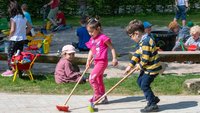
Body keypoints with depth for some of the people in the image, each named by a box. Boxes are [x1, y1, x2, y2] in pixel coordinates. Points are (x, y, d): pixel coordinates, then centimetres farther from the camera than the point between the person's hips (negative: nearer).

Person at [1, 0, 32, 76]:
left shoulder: (13, 18, -16)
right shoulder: (23, 17, 4)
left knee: (10, 55, 4)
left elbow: (12, 30, -21)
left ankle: (10, 70, 3)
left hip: (14, 39, -7)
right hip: (22, 39, 7)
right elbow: (29, 27, 9)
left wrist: (9, 36, -5)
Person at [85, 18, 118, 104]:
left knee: (92, 78, -16)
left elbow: (112, 48, -10)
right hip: (96, 62, 9)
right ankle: (103, 98, 25)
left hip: (102, 61, -9)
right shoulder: (92, 39, 10)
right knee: (99, 80, 15)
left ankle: (97, 95, -3)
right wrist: (88, 60, 7)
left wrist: (114, 58, -14)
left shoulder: (103, 38, -14)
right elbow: (91, 51, 17)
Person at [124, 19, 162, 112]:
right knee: (140, 81, 18)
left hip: (152, 68, -11)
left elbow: (145, 59, -26)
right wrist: (130, 65, 9)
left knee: (144, 85, -5)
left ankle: (153, 105, 6)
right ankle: (153, 99, 27)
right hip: (147, 68, 11)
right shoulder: (143, 40, 9)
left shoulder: (145, 42, -25)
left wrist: (140, 66, -7)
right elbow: (138, 53, 13)